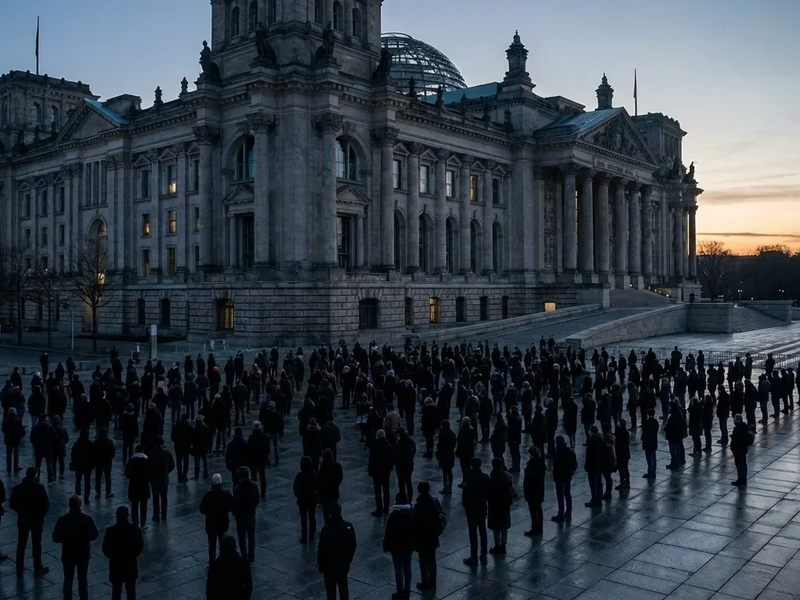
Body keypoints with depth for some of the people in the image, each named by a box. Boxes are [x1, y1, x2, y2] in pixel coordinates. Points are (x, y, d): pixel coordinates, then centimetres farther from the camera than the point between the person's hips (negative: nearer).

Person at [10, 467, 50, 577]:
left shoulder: (18, 488, -7)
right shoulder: (39, 488, -17)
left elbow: (12, 504, -1)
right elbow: (46, 504, -17)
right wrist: (41, 514, 2)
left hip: (22, 519, 3)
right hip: (37, 520, -3)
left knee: (21, 544, 15)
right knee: (36, 545, 8)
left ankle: (19, 569, 23)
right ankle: (38, 570, 17)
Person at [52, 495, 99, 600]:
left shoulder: (62, 520, -16)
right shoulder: (87, 518, -14)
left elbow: (56, 538, -10)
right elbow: (94, 535, -6)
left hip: (68, 555, 0)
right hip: (84, 554, 1)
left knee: (68, 579, 16)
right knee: (83, 579, 15)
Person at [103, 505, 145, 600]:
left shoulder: (110, 531, -17)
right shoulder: (135, 529, -12)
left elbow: (105, 550, -7)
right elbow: (140, 546, -3)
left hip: (116, 565, -1)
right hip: (131, 565, 1)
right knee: (131, 592, 16)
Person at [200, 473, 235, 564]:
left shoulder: (208, 495, -19)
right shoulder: (227, 493, -11)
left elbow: (202, 510, -11)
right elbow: (232, 507, -2)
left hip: (211, 524, -3)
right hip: (224, 523, 3)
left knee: (212, 546, 10)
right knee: (223, 544, 18)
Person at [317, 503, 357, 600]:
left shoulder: (327, 528, -22)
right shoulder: (349, 526, -9)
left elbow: (321, 548, -16)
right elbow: (353, 546, 0)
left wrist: (320, 564, -2)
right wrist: (349, 560, 14)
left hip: (329, 564, -4)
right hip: (344, 563, 4)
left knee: (331, 588, 9)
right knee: (343, 585, 18)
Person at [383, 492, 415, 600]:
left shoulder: (393, 516, -20)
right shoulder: (412, 513, -7)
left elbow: (388, 532, -14)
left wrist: (386, 545, -1)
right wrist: (414, 543, 15)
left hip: (396, 546, -4)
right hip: (409, 545, 4)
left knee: (398, 569, 6)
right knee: (407, 568, 14)